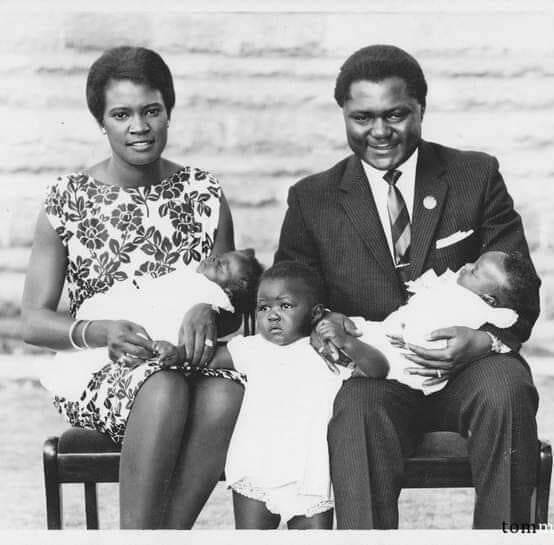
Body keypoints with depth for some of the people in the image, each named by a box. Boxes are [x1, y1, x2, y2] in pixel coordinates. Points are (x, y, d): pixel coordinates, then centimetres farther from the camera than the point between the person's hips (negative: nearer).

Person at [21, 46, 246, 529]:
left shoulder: (204, 193, 6)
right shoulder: (68, 200, 2)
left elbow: (234, 311, 9)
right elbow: (34, 322, 0)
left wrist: (209, 311, -16)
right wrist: (99, 332, -20)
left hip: (193, 360, 2)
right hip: (101, 368, -2)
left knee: (227, 395, -33)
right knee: (164, 389, -36)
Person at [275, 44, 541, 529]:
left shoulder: (477, 176, 9)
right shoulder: (313, 200, 10)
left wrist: (486, 340, -18)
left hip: (466, 366, 1)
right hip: (371, 375, -1)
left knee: (505, 389, -33)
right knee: (358, 408, -35)